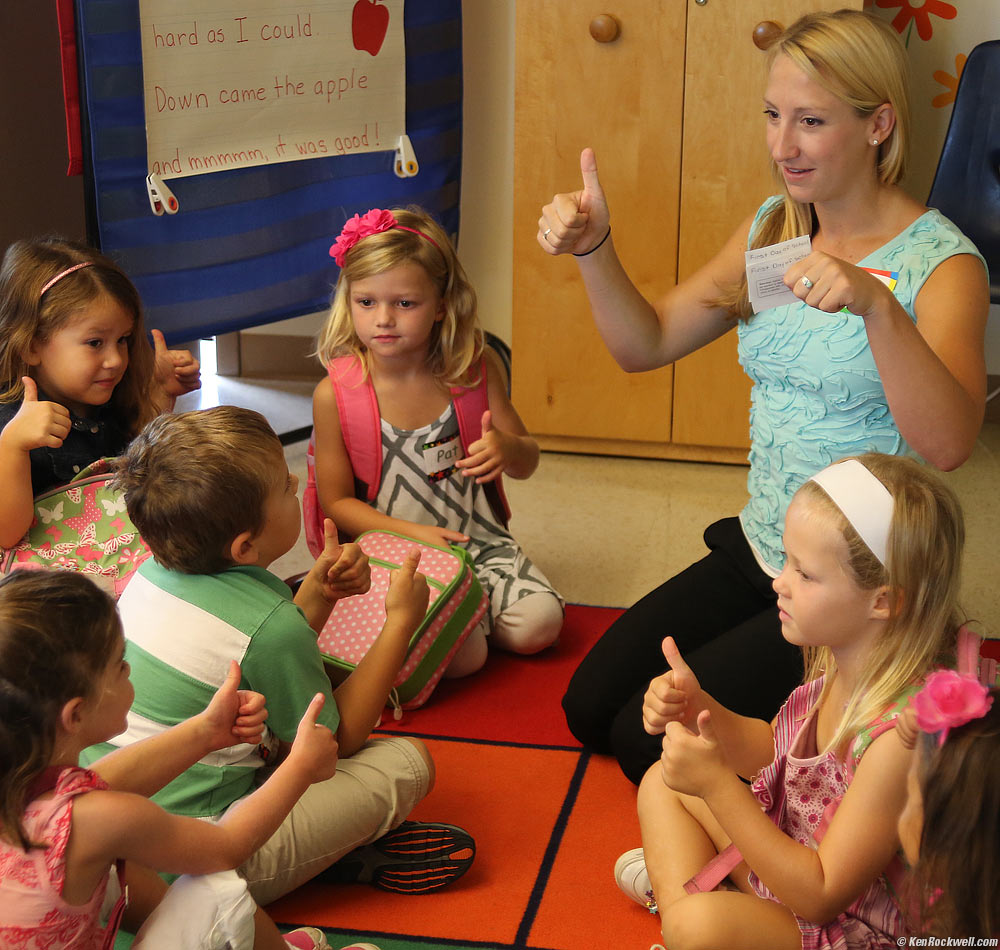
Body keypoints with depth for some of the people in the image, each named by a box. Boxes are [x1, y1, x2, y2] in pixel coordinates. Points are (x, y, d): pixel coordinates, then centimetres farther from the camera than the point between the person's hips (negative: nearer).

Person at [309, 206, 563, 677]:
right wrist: (412, 533, -18)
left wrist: (507, 449, -21)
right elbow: (336, 501, -4)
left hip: (480, 539, 3)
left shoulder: (476, 369, -5)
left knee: (538, 624, -17)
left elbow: (527, 461, 5)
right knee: (463, 655, -22)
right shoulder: (334, 394, -11)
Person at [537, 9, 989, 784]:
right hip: (757, 556, 7)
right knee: (589, 706, 10)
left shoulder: (941, 262, -17)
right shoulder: (770, 228, 3)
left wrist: (876, 304, -48)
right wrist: (593, 250, -14)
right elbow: (648, 345, 4)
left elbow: (948, 444, -33)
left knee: (648, 739, -8)